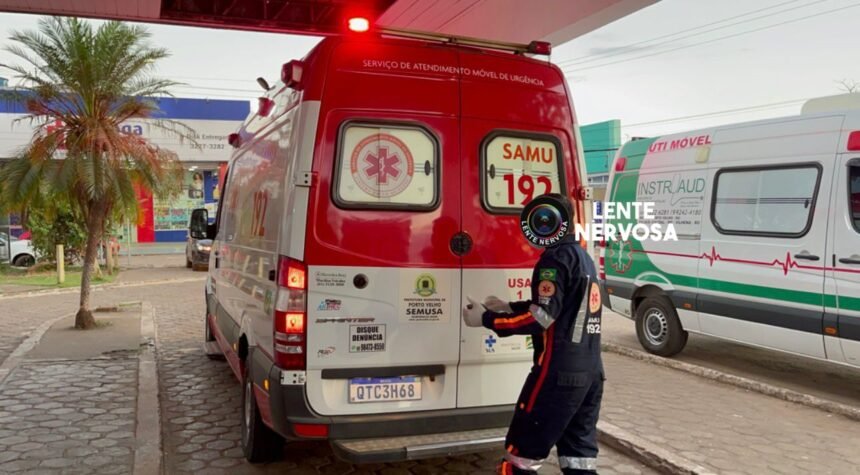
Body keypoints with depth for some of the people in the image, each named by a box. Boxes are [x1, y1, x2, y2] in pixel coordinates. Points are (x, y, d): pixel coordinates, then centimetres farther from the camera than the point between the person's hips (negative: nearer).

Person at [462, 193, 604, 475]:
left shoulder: (556, 257, -13)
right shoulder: (581, 256, 16)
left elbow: (541, 317, -20)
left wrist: (487, 319, -12)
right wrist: (509, 308, 20)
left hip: (559, 372, -9)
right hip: (590, 372, 9)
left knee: (521, 451, 0)